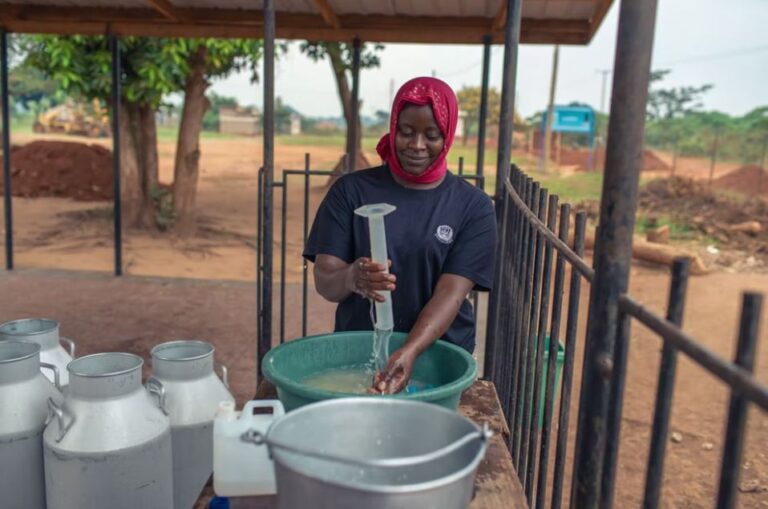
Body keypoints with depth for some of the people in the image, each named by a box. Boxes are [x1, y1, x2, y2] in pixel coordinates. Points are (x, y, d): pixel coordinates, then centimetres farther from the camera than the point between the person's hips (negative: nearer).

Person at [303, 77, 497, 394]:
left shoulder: (473, 206, -5)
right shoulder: (351, 190, -3)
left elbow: (450, 293, -13)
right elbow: (324, 283, -7)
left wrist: (409, 352, -28)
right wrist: (351, 279, -29)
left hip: (438, 358, 0)